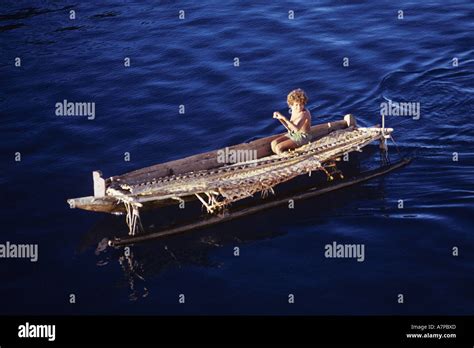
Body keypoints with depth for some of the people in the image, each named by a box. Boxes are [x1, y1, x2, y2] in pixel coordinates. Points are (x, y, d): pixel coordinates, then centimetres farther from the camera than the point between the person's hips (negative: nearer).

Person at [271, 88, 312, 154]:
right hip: (292, 134, 9)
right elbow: (290, 128, 10)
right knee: (273, 143, -7)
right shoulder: (294, 111, 4)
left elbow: (296, 128, -37)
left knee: (278, 147, -20)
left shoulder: (304, 113, -22)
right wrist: (280, 118, -3)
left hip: (302, 137, -9)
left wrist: (284, 117, -38)